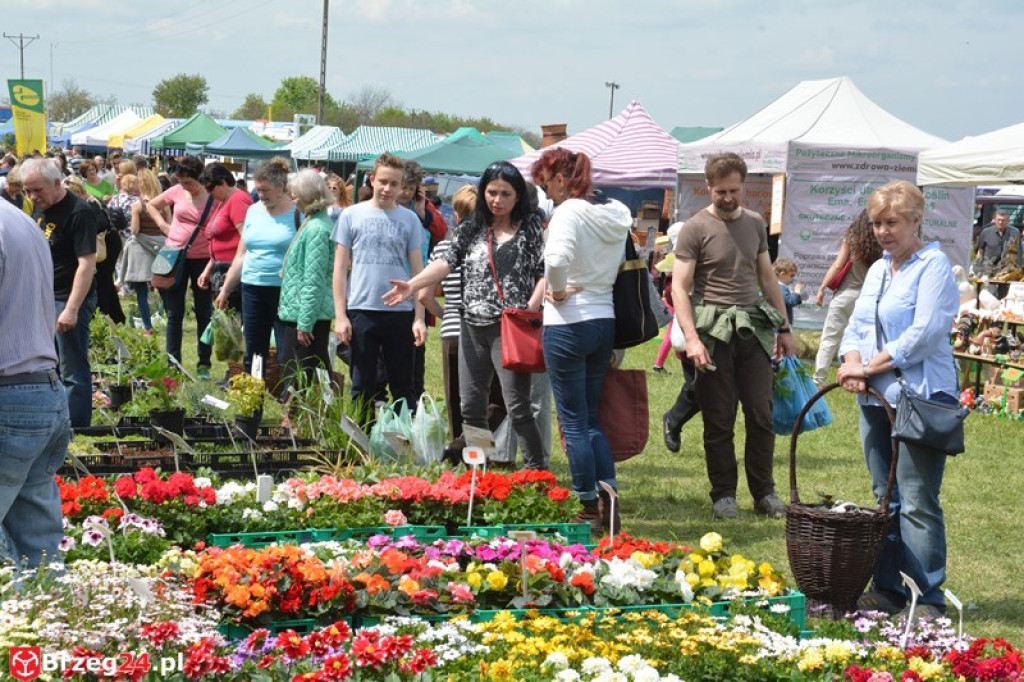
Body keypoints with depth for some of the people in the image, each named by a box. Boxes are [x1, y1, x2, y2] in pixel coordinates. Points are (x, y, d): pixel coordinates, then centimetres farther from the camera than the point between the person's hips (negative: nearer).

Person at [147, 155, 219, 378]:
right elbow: (151, 205, 17)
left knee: (204, 313, 7)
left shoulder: (215, 198, -7)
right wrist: (162, 224, 2)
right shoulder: (177, 192, 0)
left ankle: (203, 365, 16)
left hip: (203, 259, -2)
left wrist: (213, 264, -12)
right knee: (174, 313, 7)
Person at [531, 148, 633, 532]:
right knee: (591, 417, 17)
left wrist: (558, 290, -16)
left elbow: (556, 258, -33)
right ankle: (608, 500, 9)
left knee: (574, 421, 3)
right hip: (606, 321, 8)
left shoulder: (569, 212, -15)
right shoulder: (615, 214, 9)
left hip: (568, 324, -8)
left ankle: (591, 509, 7)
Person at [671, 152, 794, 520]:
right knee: (719, 420, 2)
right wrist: (691, 338, -19)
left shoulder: (755, 224, 12)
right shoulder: (695, 228, -5)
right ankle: (723, 495, 11)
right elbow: (679, 287, -9)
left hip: (753, 328, 4)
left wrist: (785, 328, 16)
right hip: (714, 332, -4)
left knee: (762, 416, 3)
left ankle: (764, 493, 13)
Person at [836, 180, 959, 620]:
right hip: (876, 399, 8)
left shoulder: (933, 266, -7)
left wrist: (871, 367, -14)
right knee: (885, 498, 11)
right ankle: (888, 589, 18)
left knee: (917, 502, -8)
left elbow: (924, 334, -16)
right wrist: (853, 363, -6)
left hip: (919, 399, -8)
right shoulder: (878, 270, 17)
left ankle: (931, 598, -4)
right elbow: (857, 327, 15)